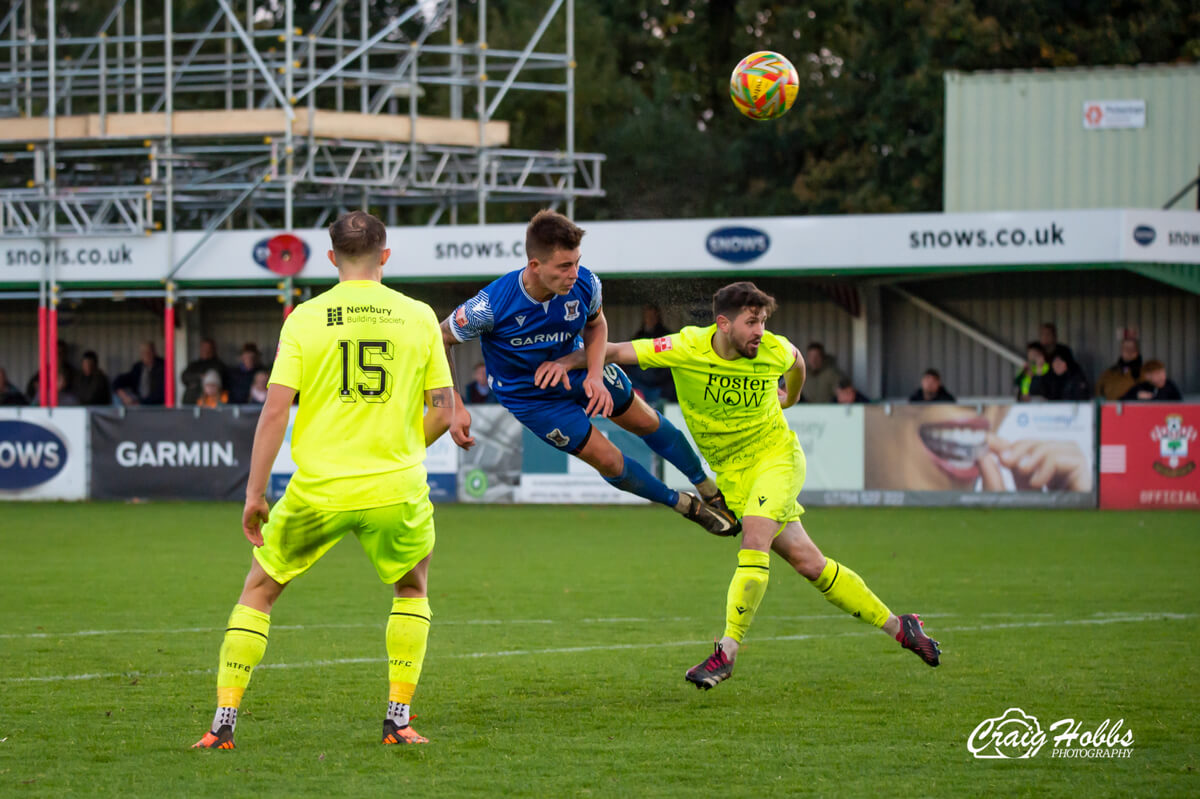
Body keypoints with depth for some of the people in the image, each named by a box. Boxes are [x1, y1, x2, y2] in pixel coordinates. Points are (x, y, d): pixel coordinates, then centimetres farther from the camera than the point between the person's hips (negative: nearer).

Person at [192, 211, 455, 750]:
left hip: (317, 491, -1)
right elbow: (443, 409, 4)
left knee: (258, 590, 17)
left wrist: (254, 492, -1)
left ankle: (224, 721, 10)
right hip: (396, 486, 1)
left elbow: (275, 410, -6)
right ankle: (398, 718, 16)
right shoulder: (418, 316, 3)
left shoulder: (305, 318, -1)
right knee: (412, 592, 27)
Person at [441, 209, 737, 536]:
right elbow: (440, 341, -23)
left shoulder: (585, 285, -27)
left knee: (646, 422, 18)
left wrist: (595, 374, -19)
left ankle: (708, 488, 45)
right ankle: (685, 504, 28)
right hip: (529, 395, -4)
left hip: (576, 368, 4)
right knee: (608, 460, 1)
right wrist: (455, 409, -27)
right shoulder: (490, 306, -39)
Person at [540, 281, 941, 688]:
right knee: (807, 563, 1)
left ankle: (727, 651, -21)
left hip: (777, 456, -1)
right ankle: (896, 625, 14)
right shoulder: (687, 349, -16)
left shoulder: (774, 351, -11)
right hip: (732, 473, 1)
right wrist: (567, 361, -29)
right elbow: (617, 352, -15)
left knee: (754, 539, -27)